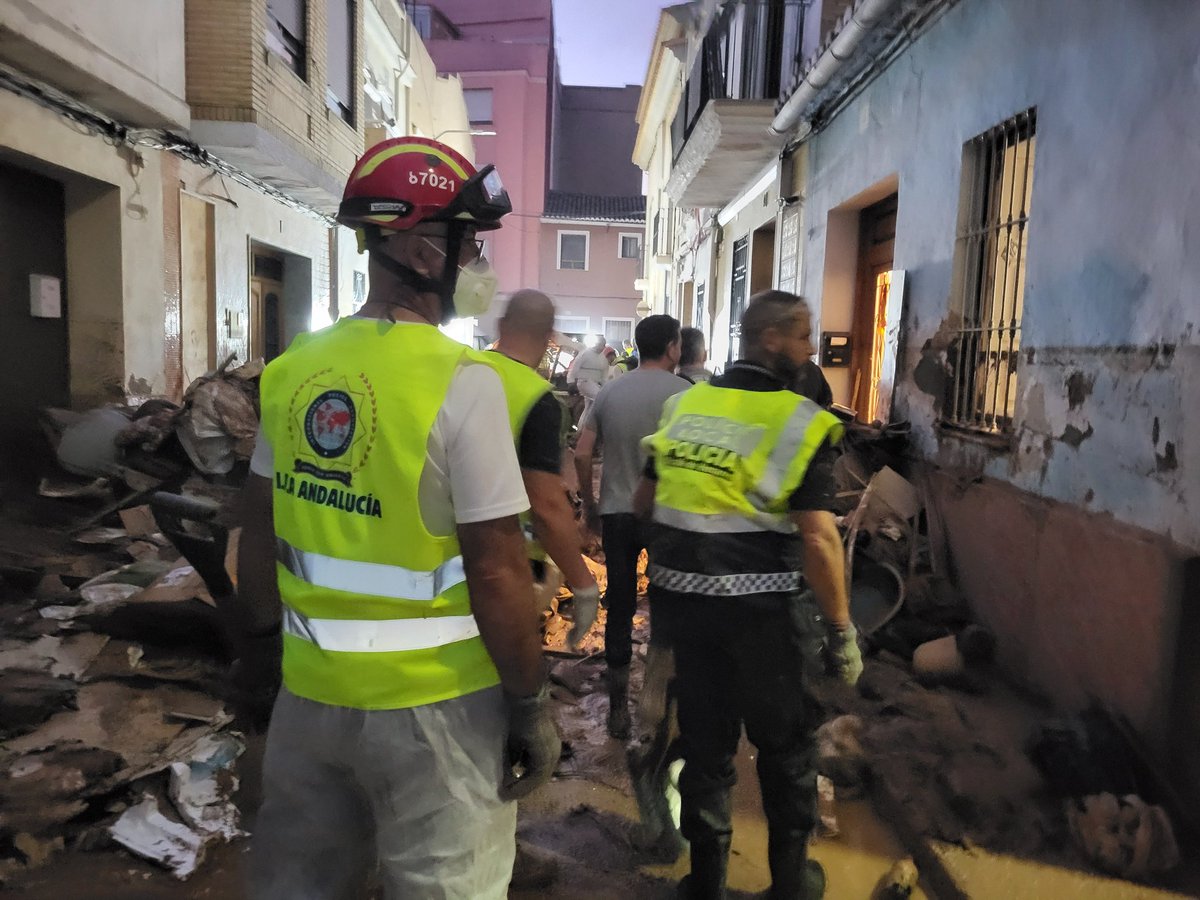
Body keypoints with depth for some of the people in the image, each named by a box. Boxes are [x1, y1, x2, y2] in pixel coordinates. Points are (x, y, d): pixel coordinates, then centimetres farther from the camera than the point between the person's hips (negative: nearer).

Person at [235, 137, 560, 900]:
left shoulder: (294, 367, 0)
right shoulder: (462, 381, -18)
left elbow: (260, 532, 9)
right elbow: (496, 570, -19)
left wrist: (256, 642, 23)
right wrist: (532, 702, -7)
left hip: (312, 685, 6)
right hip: (431, 700, -5)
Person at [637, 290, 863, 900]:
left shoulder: (683, 404, 5)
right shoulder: (799, 420, -11)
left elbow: (645, 500, 11)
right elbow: (818, 536, -16)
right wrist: (842, 630, -8)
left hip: (677, 595, 5)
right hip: (755, 606, -4)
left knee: (704, 736, 17)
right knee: (784, 741, 17)